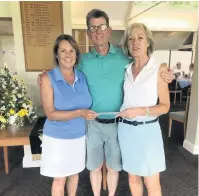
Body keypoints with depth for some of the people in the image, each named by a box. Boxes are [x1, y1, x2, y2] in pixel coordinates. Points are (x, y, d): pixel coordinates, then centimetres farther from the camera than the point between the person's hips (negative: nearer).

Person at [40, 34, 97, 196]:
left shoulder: (83, 77, -1)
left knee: (74, 173, 22)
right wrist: (79, 113, -28)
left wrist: (87, 113, -8)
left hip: (79, 135, 4)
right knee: (60, 178, 13)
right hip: (57, 137, -4)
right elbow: (51, 114, -19)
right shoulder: (48, 79, -13)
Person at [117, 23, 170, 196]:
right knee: (133, 177, 19)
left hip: (147, 130, -4)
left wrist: (141, 111, -20)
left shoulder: (159, 69, -6)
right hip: (125, 129, 4)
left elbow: (165, 106, -7)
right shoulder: (126, 70, 6)